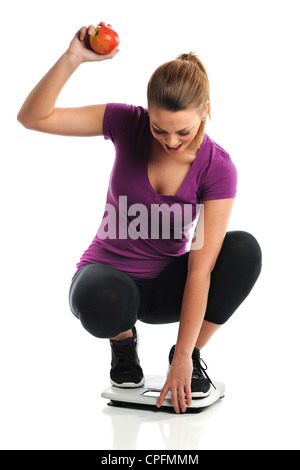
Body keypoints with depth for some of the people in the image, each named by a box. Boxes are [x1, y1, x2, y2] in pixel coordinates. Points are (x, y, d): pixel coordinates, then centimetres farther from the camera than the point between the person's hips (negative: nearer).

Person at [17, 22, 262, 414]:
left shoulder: (217, 168, -19)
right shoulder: (129, 124, -16)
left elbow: (200, 268, -22)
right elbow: (33, 118, -20)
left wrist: (182, 359, -24)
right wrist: (72, 59, -35)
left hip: (165, 285, 1)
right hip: (110, 274, -1)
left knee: (244, 249, -27)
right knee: (101, 303, -39)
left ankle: (192, 352, -5)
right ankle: (124, 339, 0)